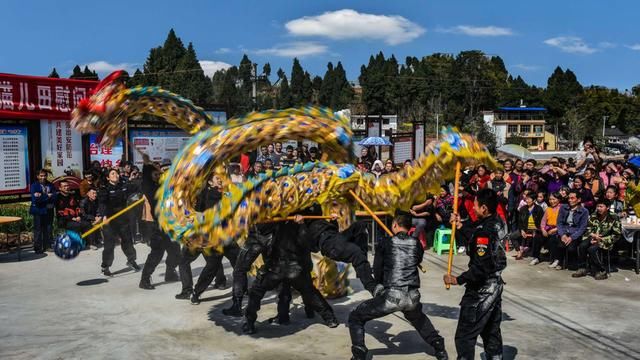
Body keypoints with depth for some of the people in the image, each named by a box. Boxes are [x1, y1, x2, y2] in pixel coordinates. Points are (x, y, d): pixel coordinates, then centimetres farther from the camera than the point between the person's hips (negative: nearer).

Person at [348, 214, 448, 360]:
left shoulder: (385, 243, 1)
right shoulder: (416, 244, 9)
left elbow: (377, 271, 6)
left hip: (391, 296, -4)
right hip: (412, 297, 4)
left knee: (355, 318, 11)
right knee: (418, 318, 38)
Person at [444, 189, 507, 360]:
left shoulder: (485, 231, -26)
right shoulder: (497, 223, 1)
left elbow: (481, 267, -28)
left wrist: (458, 280, -19)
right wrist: (460, 227, 8)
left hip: (481, 290, -9)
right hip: (494, 285, 9)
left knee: (464, 336, 0)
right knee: (492, 331, 22)